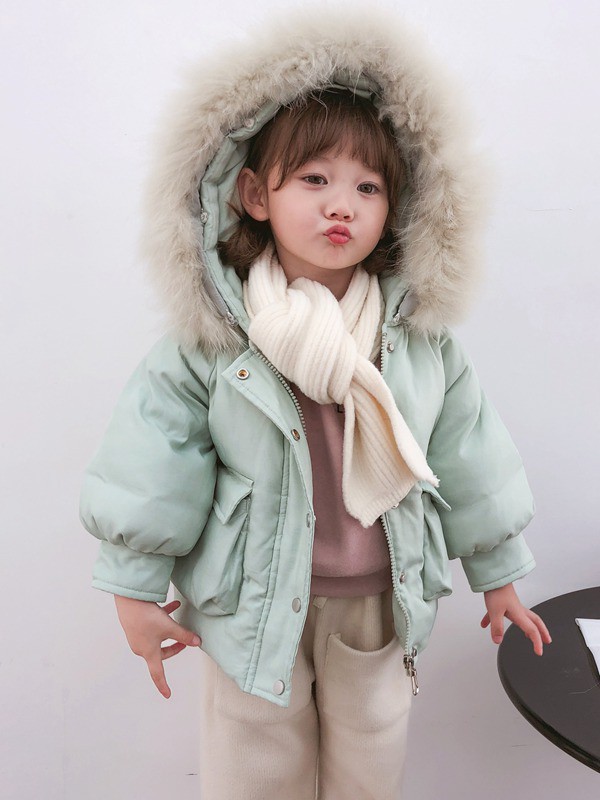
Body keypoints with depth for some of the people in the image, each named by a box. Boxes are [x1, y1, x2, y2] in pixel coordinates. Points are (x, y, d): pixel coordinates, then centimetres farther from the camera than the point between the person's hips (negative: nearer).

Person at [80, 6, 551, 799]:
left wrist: (498, 573, 10)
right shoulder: (211, 340, -15)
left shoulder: (423, 336, -8)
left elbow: (468, 458, 1)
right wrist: (137, 591, -4)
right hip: (257, 605, -1)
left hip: (380, 600, 2)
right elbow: (154, 461, -8)